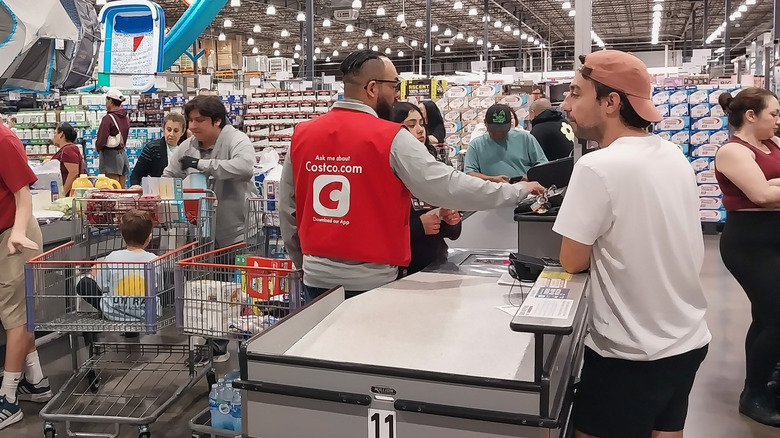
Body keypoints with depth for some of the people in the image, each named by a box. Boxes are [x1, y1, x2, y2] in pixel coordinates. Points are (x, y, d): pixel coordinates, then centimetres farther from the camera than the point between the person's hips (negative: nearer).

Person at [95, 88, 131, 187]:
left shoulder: (108, 118, -13)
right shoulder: (126, 118, 8)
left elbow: (101, 140, -15)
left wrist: (98, 148, 2)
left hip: (110, 155, -7)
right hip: (123, 154, 7)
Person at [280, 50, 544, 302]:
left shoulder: (302, 135, 2)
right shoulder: (391, 138, -12)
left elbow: (287, 209, 10)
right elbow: (448, 187, -14)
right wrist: (518, 191, -2)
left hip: (317, 278, 5)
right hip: (370, 280, -4)